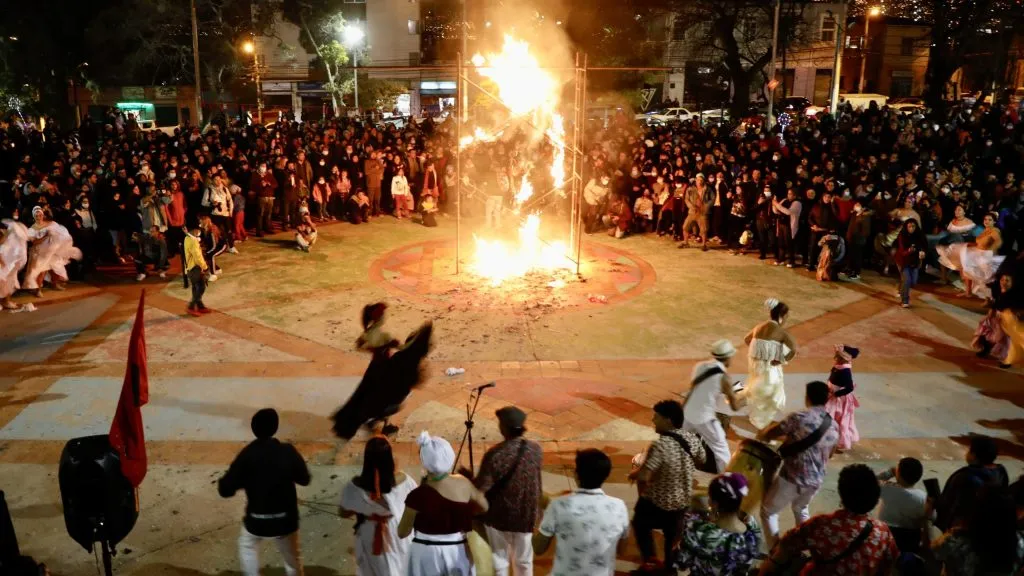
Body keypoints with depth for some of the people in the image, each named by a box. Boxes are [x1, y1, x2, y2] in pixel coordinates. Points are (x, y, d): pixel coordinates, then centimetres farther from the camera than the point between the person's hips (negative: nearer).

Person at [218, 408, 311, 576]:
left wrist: (222, 482, 13)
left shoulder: (247, 455, -13)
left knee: (247, 546, 33)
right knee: (293, 560, 22)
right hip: (285, 520, 0)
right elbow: (304, 479, 3)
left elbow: (226, 490, -9)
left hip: (257, 521, 0)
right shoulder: (287, 452, -11)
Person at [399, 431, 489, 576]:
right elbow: (484, 506, 8)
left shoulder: (418, 496, -22)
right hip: (458, 551, 3)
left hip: (427, 554, -3)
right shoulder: (463, 484, -11)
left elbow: (402, 533, -8)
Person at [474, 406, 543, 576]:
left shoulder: (495, 454, -26)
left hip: (499, 515, -3)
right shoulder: (536, 450, -11)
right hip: (526, 514, 3)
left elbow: (480, 488, -21)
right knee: (523, 559, 21)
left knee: (500, 559, 16)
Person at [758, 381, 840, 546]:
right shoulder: (834, 427, 4)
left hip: (792, 478, -6)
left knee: (768, 511, 16)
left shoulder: (800, 417, -16)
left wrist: (762, 435, 9)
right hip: (816, 481, 6)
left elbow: (767, 435, -14)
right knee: (801, 510, 35)